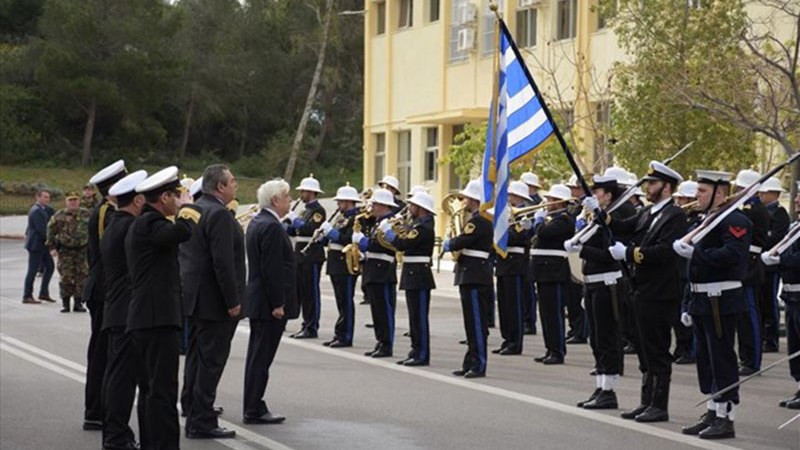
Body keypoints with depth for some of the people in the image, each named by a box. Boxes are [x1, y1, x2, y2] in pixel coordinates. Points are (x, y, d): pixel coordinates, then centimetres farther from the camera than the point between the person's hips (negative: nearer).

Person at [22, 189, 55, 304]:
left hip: (42, 245, 10)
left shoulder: (44, 209, 14)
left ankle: (44, 293, 17)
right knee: (33, 270, -4)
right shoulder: (36, 211, -18)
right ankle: (27, 296, 4)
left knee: (49, 266, 10)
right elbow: (42, 230, -22)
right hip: (35, 244, -10)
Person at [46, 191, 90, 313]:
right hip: (65, 251, -1)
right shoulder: (59, 216, 0)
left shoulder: (86, 215, 5)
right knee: (65, 277, -2)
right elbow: (51, 230, 4)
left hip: (82, 251, 2)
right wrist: (52, 247, 0)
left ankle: (78, 303, 12)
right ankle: (65, 303, 8)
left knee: (81, 277, 2)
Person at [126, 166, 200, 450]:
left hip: (146, 318, 11)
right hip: (157, 318, -11)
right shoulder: (150, 223, -12)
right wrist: (187, 207, -12)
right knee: (163, 388, -12)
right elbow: (182, 232, -30)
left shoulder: (143, 224, 21)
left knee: (154, 388, 14)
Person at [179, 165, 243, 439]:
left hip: (193, 297, 10)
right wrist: (233, 301, -19)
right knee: (211, 360, -5)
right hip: (214, 300, -10)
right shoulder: (219, 215, -18)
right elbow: (223, 262, -24)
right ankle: (201, 422, -3)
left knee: (196, 355, 20)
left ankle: (192, 408, 32)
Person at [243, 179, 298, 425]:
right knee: (261, 358, -5)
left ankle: (253, 408, 20)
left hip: (257, 301, 10)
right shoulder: (271, 227, -19)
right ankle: (255, 410, 0)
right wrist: (278, 303, -20)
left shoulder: (257, 222, 13)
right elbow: (272, 270, -23)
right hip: (269, 303, -10)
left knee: (257, 356, 14)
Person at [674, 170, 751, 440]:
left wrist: (694, 253, -29)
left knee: (722, 359, -5)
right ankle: (712, 414, 21)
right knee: (706, 359, 13)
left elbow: (731, 255, -30)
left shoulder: (734, 221, -13)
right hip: (703, 300, 10)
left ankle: (726, 420, 0)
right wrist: (691, 305, 20)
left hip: (721, 302, -10)